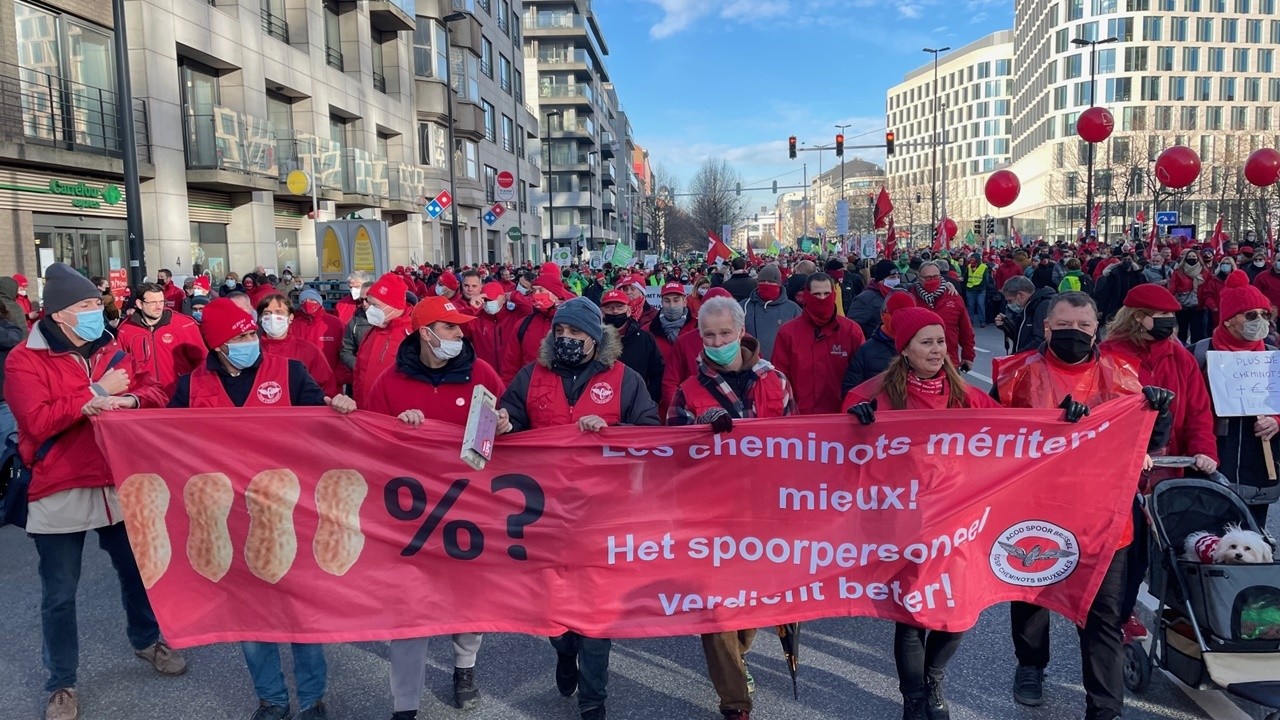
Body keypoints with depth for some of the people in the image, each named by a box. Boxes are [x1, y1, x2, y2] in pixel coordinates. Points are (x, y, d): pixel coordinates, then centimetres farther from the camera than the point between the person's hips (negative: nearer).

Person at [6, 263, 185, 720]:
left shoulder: (114, 351, 7)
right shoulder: (24, 360, -9)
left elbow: (156, 395, 2)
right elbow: (37, 422, -21)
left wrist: (130, 400, -20)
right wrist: (97, 392, -17)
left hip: (121, 484, 4)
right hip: (60, 493, -4)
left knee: (137, 571, 18)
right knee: (59, 594, 8)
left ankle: (146, 641, 42)